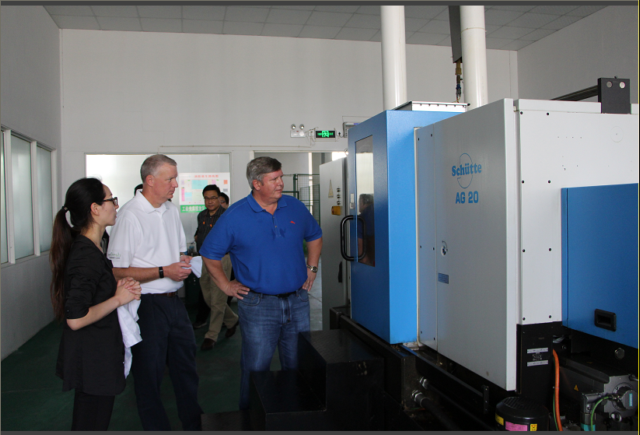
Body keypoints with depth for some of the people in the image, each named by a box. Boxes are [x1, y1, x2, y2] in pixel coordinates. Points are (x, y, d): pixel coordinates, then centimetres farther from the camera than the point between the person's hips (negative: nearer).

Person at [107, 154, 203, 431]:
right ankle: (156, 427, 27)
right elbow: (117, 271, -19)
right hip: (146, 306, -8)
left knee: (186, 364, 18)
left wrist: (184, 261, -1)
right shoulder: (130, 215, -15)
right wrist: (164, 271, -21)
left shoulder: (172, 210, 10)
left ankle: (194, 425, 35)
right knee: (149, 374, 7)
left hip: (174, 302, 8)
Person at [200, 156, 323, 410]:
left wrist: (312, 269, 13)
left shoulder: (295, 208, 4)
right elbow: (209, 254, 0)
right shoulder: (234, 216, -8)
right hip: (258, 305, -3)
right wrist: (226, 285, -2)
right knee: (256, 369, 6)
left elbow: (315, 236, 21)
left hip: (298, 301, 4)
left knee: (298, 366, 15)